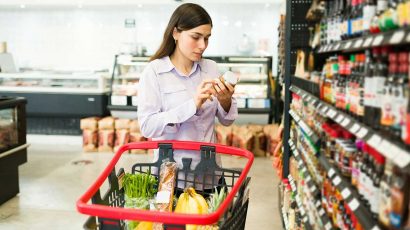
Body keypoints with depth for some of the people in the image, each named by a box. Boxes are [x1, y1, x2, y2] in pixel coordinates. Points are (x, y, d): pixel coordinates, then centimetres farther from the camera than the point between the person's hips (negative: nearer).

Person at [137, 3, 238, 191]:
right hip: (172, 172, -4)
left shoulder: (211, 68, 1)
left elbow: (226, 120, 5)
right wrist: (193, 105, -29)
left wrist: (225, 101, -16)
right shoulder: (154, 71, -10)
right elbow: (147, 126, -19)